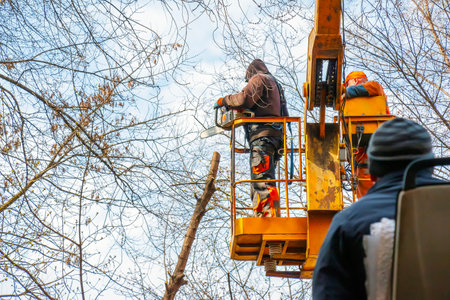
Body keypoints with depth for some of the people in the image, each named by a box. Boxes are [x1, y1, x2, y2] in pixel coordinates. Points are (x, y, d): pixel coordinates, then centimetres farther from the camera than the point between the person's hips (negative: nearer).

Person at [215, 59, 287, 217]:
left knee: (262, 181, -20)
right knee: (257, 188, 9)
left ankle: (271, 217, -30)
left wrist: (224, 101, 2)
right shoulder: (274, 84, 31)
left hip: (262, 136, -10)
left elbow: (244, 99, -13)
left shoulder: (258, 79, 3)